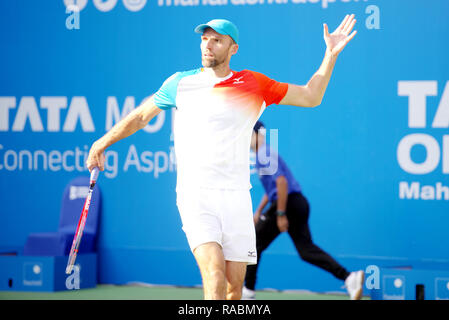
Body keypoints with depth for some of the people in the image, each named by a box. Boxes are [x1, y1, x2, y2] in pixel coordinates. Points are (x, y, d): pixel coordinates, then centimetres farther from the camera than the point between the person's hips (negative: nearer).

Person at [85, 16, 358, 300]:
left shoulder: (254, 84, 7)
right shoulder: (181, 83, 6)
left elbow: (311, 97, 13)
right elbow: (141, 116, 20)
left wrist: (331, 54, 5)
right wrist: (103, 143, 21)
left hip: (236, 198, 2)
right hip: (195, 194, -2)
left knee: (235, 284, 1)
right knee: (214, 271, -21)